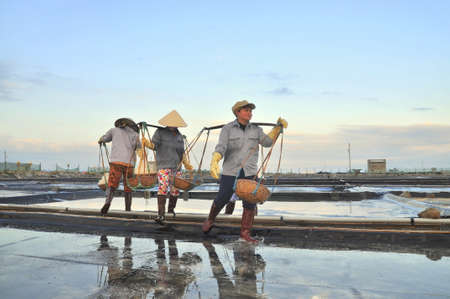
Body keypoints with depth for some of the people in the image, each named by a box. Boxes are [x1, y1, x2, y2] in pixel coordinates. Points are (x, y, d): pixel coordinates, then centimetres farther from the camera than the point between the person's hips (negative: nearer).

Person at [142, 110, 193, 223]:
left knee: (175, 189, 9)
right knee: (163, 188, -17)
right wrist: (147, 143, -30)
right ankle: (161, 214, -16)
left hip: (176, 167, 5)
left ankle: (171, 209, 30)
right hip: (163, 165, -5)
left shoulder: (179, 136, 13)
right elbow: (154, 145, -9)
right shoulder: (160, 132, -2)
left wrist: (186, 164, 10)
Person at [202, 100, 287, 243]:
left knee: (250, 203, -2)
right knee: (222, 199, 5)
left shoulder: (255, 129, 6)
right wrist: (214, 162, -34)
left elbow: (267, 142, -5)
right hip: (231, 171, -2)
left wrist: (278, 127, -12)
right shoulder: (227, 129, -6)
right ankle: (210, 219, 34)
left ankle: (245, 232, 12)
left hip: (249, 171, 3)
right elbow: (220, 148, -17)